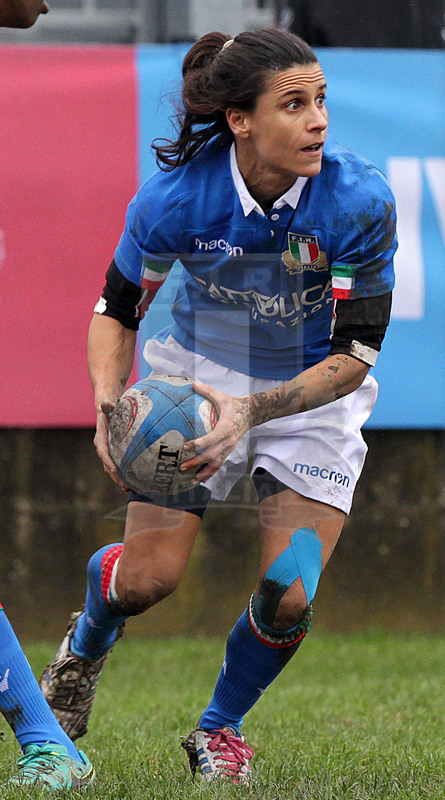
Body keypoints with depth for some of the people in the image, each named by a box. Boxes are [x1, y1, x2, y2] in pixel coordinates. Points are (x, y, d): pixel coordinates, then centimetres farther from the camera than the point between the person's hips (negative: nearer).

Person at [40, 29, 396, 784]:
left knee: (288, 595, -11)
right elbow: (117, 311, -8)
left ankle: (220, 728, 21)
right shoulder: (175, 195, -25)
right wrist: (109, 409, -25)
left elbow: (355, 354, -23)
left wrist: (253, 410, -36)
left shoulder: (359, 201, -28)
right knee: (147, 576, -5)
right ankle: (85, 645, 35)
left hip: (315, 394, 0)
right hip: (199, 373, 0)